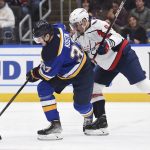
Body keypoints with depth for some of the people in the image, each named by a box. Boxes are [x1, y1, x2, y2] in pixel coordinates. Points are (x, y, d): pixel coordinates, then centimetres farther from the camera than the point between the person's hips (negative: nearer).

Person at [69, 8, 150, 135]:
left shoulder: (98, 25, -23)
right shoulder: (77, 39, 1)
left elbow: (115, 37, -30)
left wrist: (107, 44, -46)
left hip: (123, 55, -8)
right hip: (106, 65, 8)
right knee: (93, 87, 2)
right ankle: (101, 119, 8)